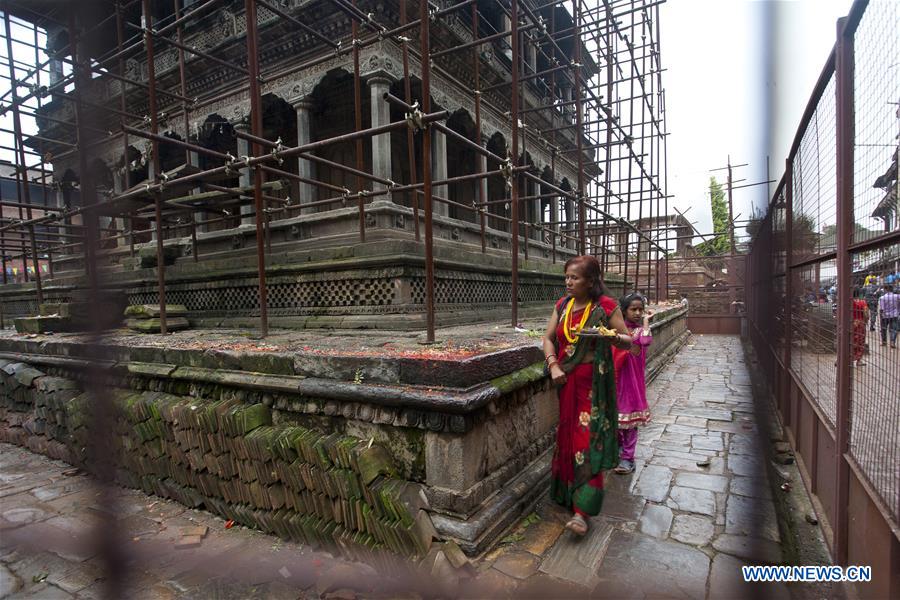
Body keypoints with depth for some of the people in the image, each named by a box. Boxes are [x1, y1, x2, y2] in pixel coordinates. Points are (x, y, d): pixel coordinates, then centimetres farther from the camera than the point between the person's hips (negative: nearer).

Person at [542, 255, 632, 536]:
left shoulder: (606, 306, -8)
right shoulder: (562, 305, 6)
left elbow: (628, 342, -3)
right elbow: (548, 338, 7)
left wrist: (615, 337, -26)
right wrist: (553, 366, -8)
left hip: (593, 382, -4)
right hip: (566, 380, 5)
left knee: (588, 440, -4)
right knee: (568, 436, 12)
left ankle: (583, 510, 2)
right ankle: (568, 493, 30)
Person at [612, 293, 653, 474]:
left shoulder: (642, 329, -2)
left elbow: (646, 341, -27)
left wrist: (646, 320, -17)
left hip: (634, 378, -2)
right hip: (618, 377, 2)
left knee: (630, 418, 3)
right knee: (615, 415, 13)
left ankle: (627, 457, 12)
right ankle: (618, 447, 35)